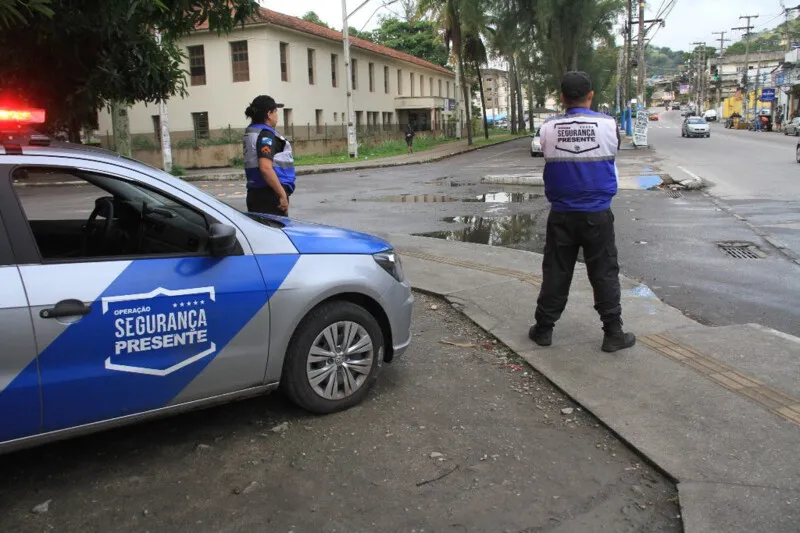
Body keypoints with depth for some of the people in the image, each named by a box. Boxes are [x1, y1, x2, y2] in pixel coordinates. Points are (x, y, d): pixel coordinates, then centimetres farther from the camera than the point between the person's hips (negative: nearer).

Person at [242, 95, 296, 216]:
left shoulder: (250, 132, 15)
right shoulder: (266, 134, -14)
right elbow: (266, 168, -24)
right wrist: (283, 194, -22)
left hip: (255, 193, 10)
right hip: (269, 195, -10)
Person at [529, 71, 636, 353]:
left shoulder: (548, 128, -6)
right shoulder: (608, 124, -8)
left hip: (561, 214, 1)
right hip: (597, 214, -1)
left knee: (555, 273, 10)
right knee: (604, 274, 8)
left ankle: (543, 329, 18)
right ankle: (613, 333, 13)